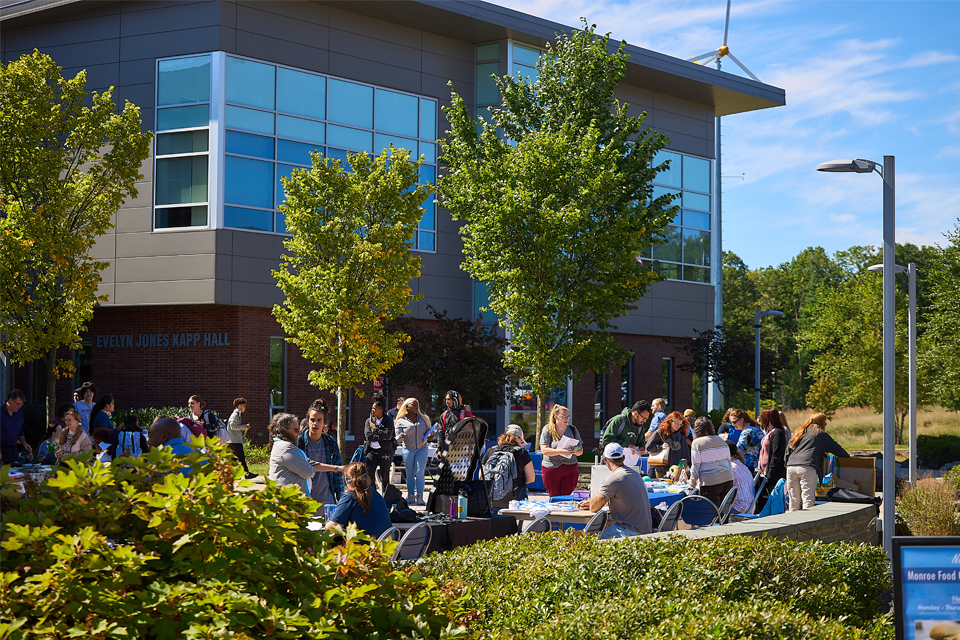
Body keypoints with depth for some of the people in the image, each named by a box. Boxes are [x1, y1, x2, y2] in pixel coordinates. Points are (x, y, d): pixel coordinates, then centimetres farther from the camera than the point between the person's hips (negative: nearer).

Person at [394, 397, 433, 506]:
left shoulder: (423, 419, 11)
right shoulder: (401, 421, 2)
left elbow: (428, 431, 20)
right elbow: (398, 438, -1)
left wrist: (429, 438, -1)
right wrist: (401, 437, -23)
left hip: (422, 449, 1)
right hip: (408, 450, -1)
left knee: (420, 472, -9)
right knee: (410, 474, 2)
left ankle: (419, 497, -8)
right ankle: (410, 497, 9)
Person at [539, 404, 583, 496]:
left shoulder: (572, 429, 8)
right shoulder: (547, 430, -2)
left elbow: (580, 450, 10)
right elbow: (544, 450, -13)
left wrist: (575, 451, -14)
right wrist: (562, 451, -24)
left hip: (570, 468, 2)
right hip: (551, 469, -2)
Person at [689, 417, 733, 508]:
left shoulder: (696, 443, -5)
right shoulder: (721, 440, 12)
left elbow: (695, 466, -4)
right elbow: (729, 460, 18)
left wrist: (692, 482, 5)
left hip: (709, 482, -6)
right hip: (727, 479, 6)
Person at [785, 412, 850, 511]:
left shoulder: (799, 432, 24)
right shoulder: (821, 434, 11)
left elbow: (788, 449, 22)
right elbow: (837, 449, 14)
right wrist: (848, 457, 29)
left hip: (791, 467, 5)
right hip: (807, 467, -5)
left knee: (794, 501, 9)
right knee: (808, 499, -8)